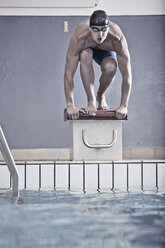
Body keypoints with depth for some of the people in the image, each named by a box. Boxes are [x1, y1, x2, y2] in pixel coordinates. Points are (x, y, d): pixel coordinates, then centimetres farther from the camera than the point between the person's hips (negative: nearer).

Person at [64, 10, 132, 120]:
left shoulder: (117, 39, -40)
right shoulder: (79, 38, -42)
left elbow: (126, 73, -34)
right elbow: (69, 73, -40)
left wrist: (124, 106, -37)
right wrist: (70, 105, -42)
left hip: (106, 50, 1)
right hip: (86, 48, -1)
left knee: (110, 68, -32)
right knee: (86, 55, -37)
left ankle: (100, 96, 2)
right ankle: (91, 100, -23)